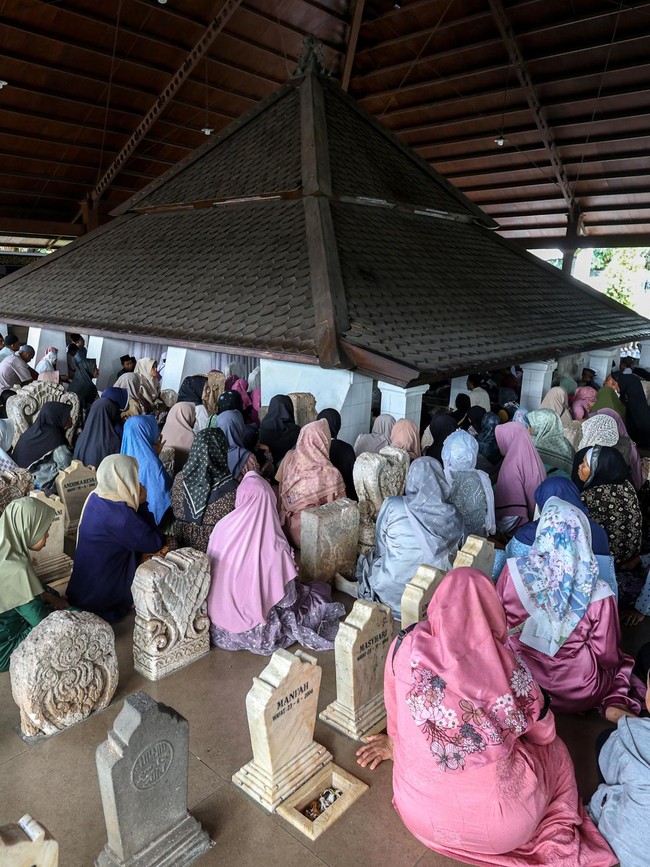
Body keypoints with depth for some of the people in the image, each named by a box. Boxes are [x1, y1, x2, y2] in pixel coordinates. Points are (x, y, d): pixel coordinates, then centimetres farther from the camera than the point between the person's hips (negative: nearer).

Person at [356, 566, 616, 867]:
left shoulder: (406, 647, -13)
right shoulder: (505, 663, -16)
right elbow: (544, 733, 5)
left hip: (418, 811, 2)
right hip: (498, 822, -2)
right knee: (553, 750, 24)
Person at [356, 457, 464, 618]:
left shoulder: (392, 506, -18)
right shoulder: (454, 518, -11)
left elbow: (381, 549, -4)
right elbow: (454, 556, 4)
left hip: (392, 592, -3)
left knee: (366, 561, 26)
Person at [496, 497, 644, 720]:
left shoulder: (513, 571, -20)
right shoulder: (598, 594, -23)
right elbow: (608, 657, -9)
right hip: (577, 693, -3)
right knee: (620, 664, 27)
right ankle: (616, 704, 8)